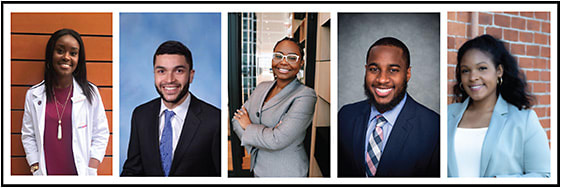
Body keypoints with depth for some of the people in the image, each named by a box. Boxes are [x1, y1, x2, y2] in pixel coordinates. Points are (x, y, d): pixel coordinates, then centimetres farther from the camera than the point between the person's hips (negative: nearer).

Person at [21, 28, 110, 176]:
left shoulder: (90, 92, -2)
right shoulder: (33, 95, 2)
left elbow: (100, 135, -1)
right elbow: (28, 136, 5)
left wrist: (90, 172, -9)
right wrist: (37, 171, -3)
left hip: (80, 174, -1)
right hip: (46, 174, 1)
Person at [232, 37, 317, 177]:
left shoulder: (305, 96, -20)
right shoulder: (262, 87, 4)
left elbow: (277, 140, -27)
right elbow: (237, 119, 0)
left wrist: (248, 127, -11)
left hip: (286, 172, -6)